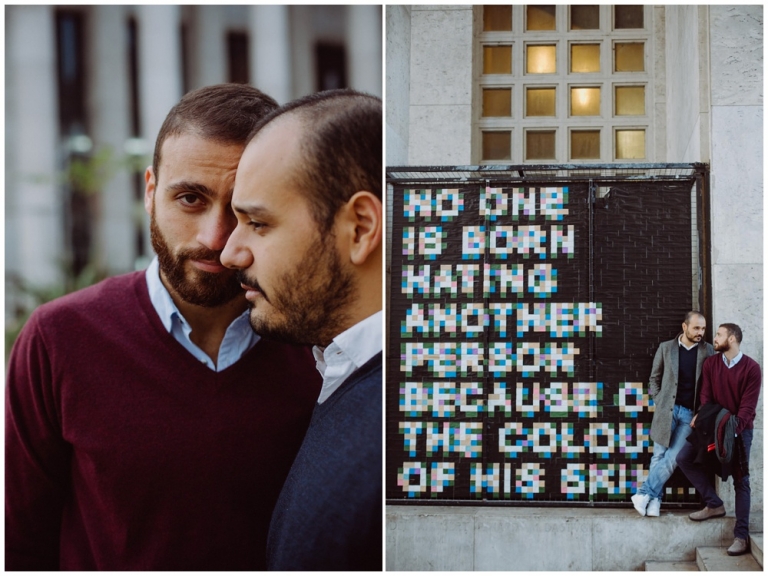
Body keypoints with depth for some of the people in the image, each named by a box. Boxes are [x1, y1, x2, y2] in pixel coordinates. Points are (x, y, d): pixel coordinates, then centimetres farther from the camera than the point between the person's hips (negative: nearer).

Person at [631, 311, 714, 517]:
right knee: (659, 456, -2)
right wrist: (658, 402, 2)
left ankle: (645, 493, -3)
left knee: (672, 458, -9)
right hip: (667, 409, 0)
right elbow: (654, 379, 13)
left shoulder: (708, 351, 5)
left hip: (691, 413, 0)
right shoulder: (666, 348, 5)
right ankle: (654, 500, 3)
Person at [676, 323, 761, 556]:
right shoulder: (710, 363, 1)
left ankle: (741, 535, -4)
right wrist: (701, 416, -23)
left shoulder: (751, 368, -12)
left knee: (740, 481, -6)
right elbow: (706, 396, -1)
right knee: (684, 458, -10)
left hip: (740, 429, -4)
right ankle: (714, 504, 2)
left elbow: (748, 406, -16)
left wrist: (733, 430, -29)